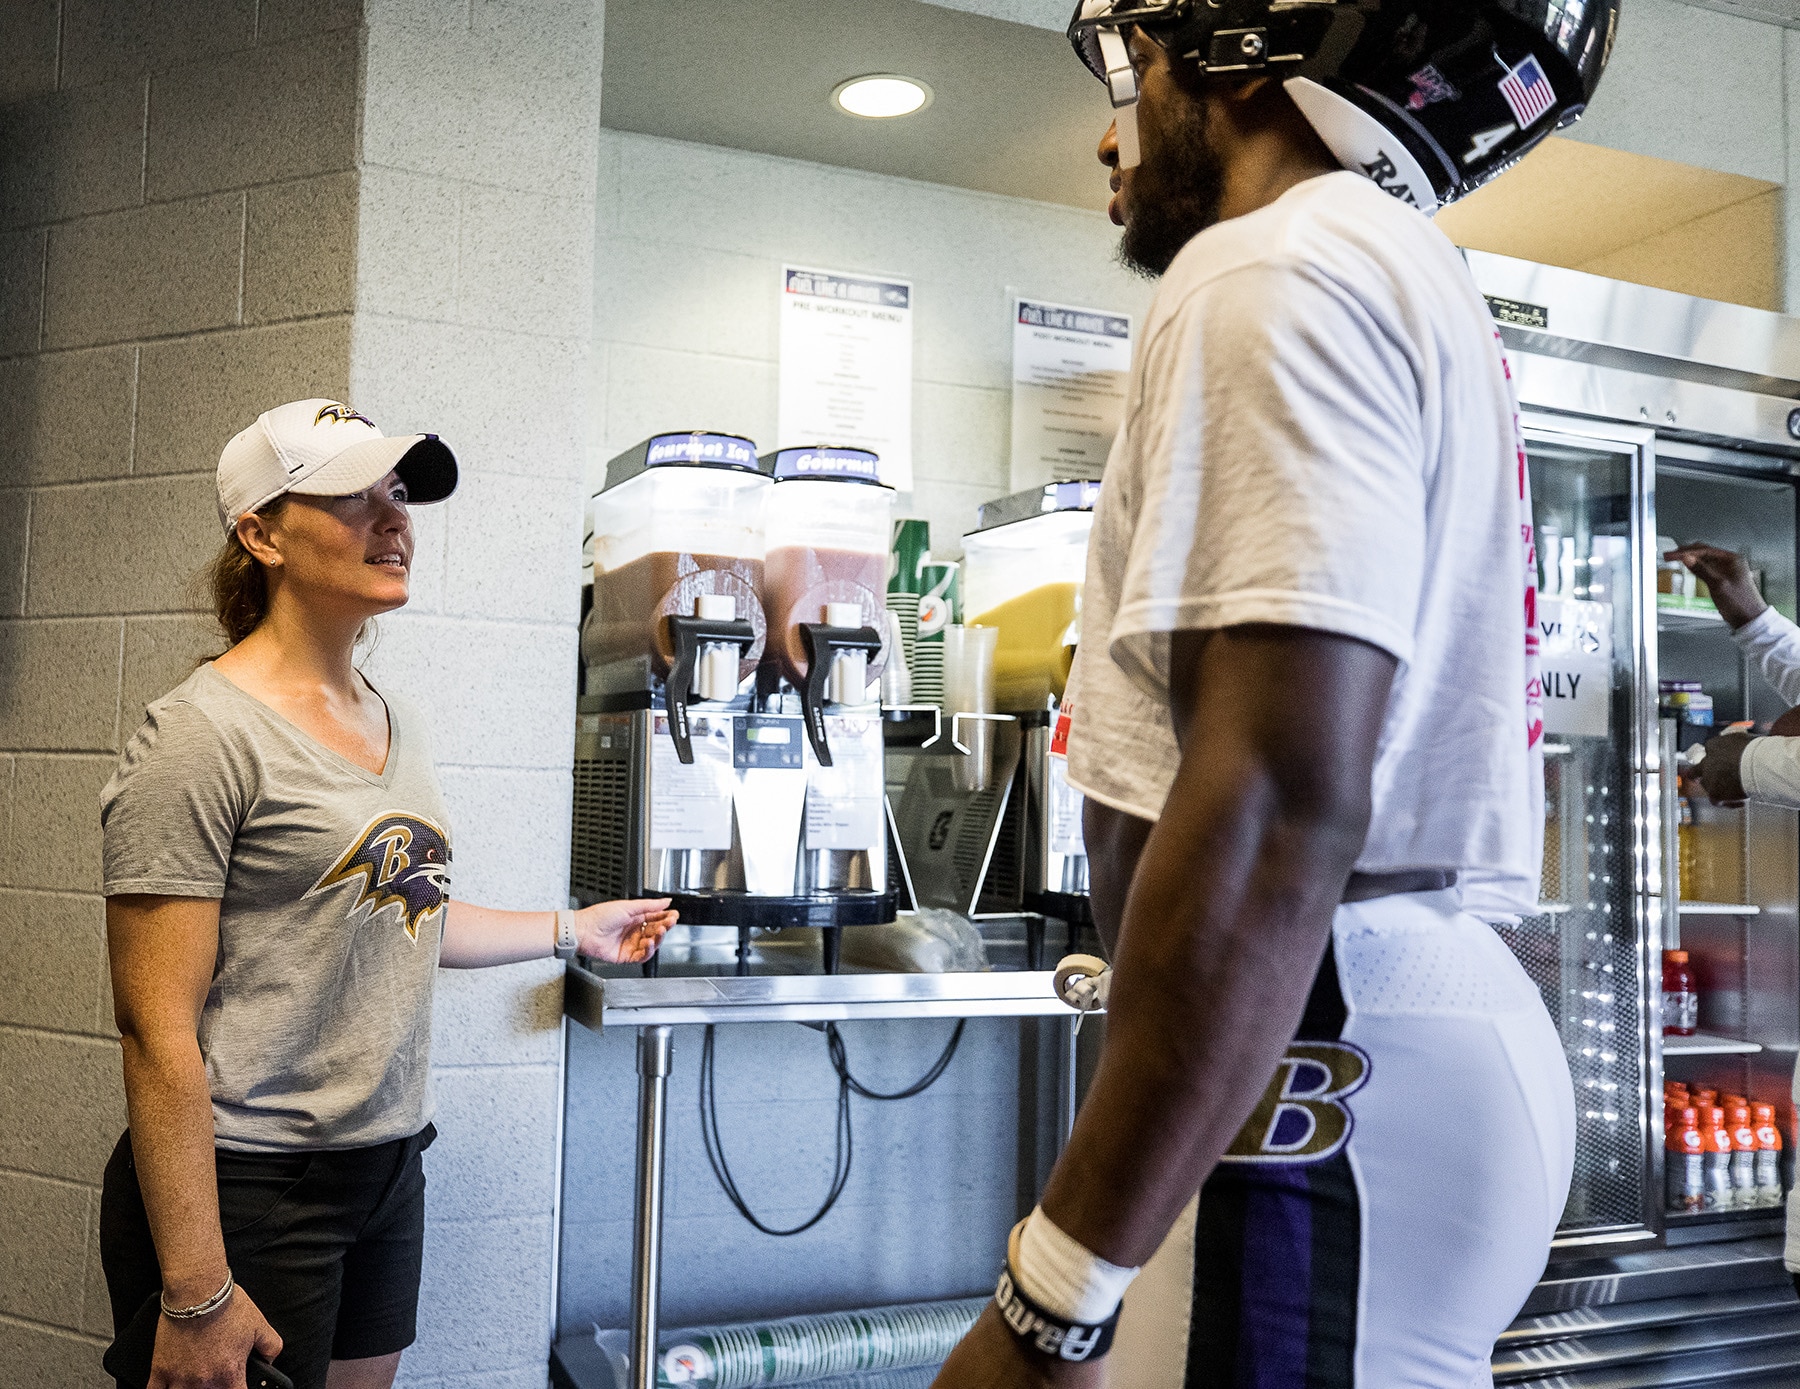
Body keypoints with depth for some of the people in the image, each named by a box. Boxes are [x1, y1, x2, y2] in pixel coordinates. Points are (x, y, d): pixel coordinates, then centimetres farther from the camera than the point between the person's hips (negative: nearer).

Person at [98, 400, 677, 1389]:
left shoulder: (396, 722, 9)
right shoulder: (201, 734, -16)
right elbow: (159, 1032, -19)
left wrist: (573, 929, 22)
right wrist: (196, 1296, -20)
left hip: (386, 1168, 8)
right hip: (245, 1186, -7)